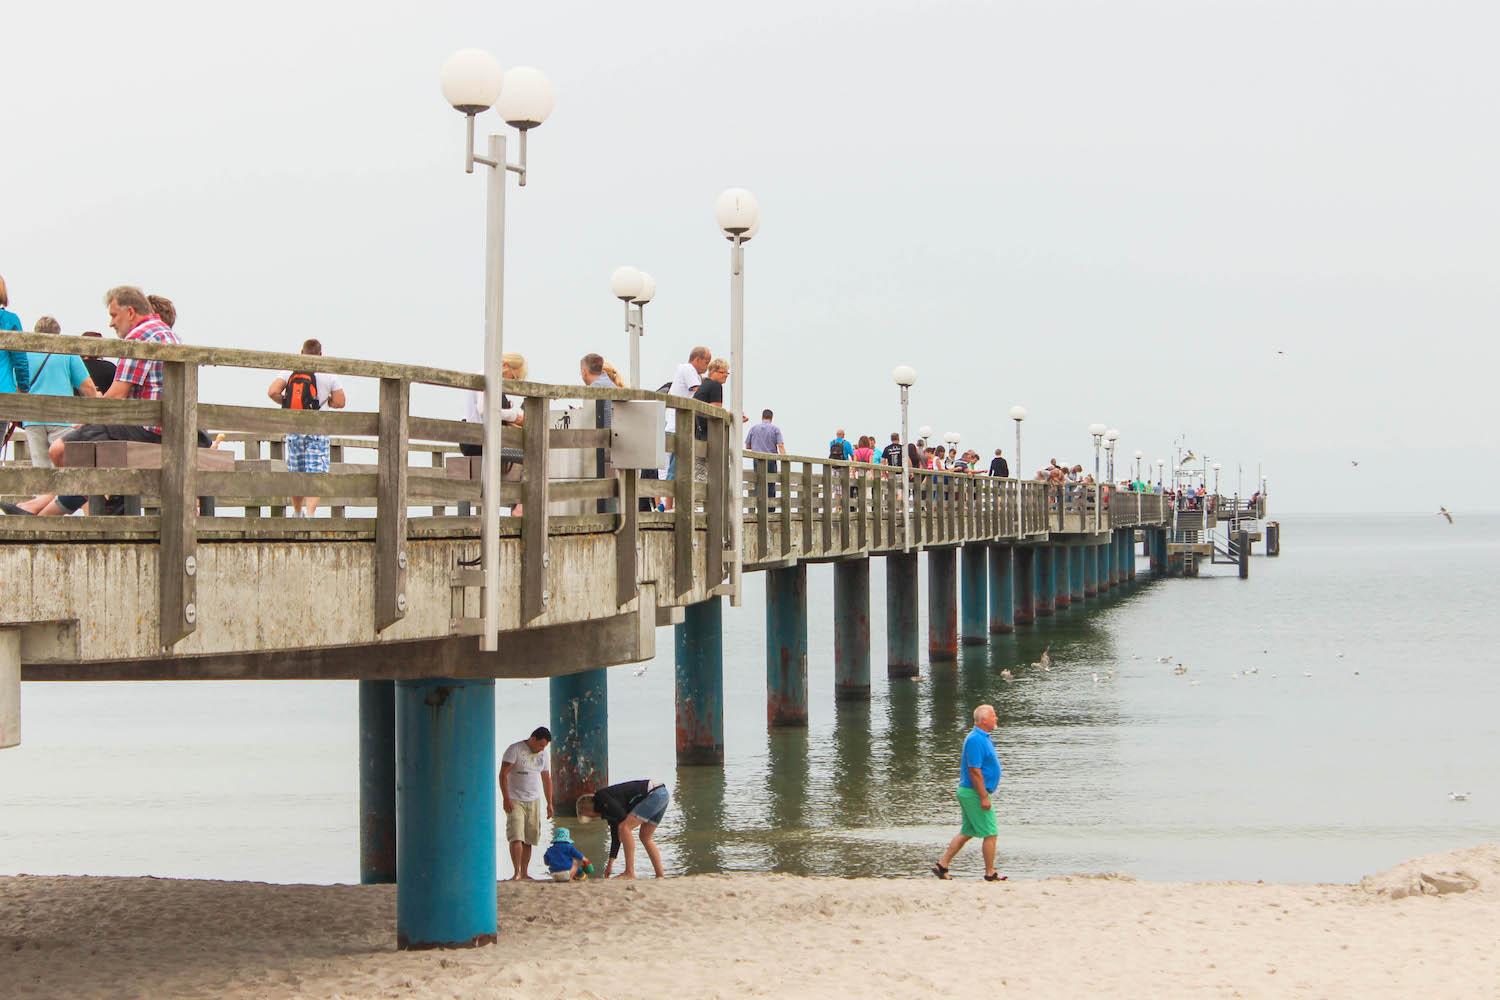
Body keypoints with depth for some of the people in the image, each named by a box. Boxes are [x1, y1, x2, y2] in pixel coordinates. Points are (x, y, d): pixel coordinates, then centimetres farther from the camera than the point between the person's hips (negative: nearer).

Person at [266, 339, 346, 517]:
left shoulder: (291, 372, 2)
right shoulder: (329, 375, -2)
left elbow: (272, 392, -9)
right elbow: (339, 403, 0)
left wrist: (285, 402, 10)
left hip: (293, 429, 3)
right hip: (317, 430, -3)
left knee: (296, 474, 15)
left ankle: (297, 512, 27)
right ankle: (310, 513, -23)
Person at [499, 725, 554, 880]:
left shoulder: (543, 754, 10)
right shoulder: (514, 750, -9)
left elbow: (547, 779, 17)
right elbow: (503, 774, -13)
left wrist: (549, 803, 15)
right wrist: (506, 799, -20)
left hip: (533, 801, 6)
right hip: (515, 801, -6)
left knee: (529, 839, 3)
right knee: (516, 837, -16)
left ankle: (524, 874, 7)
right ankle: (517, 873, -21)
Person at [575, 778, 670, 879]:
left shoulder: (600, 797, -3)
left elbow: (621, 816, -15)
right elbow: (615, 836, 28)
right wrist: (610, 864, 33)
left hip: (655, 793, -10)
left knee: (624, 827, -11)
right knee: (646, 838, 17)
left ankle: (630, 873, -13)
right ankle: (660, 875, 17)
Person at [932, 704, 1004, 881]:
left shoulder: (982, 738, 13)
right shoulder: (975, 740, -20)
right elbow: (975, 771, -23)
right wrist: (984, 797, -22)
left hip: (968, 793, 10)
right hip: (975, 793, -10)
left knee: (967, 833, 14)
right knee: (990, 833, -3)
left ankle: (942, 864, 15)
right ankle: (990, 873, 5)